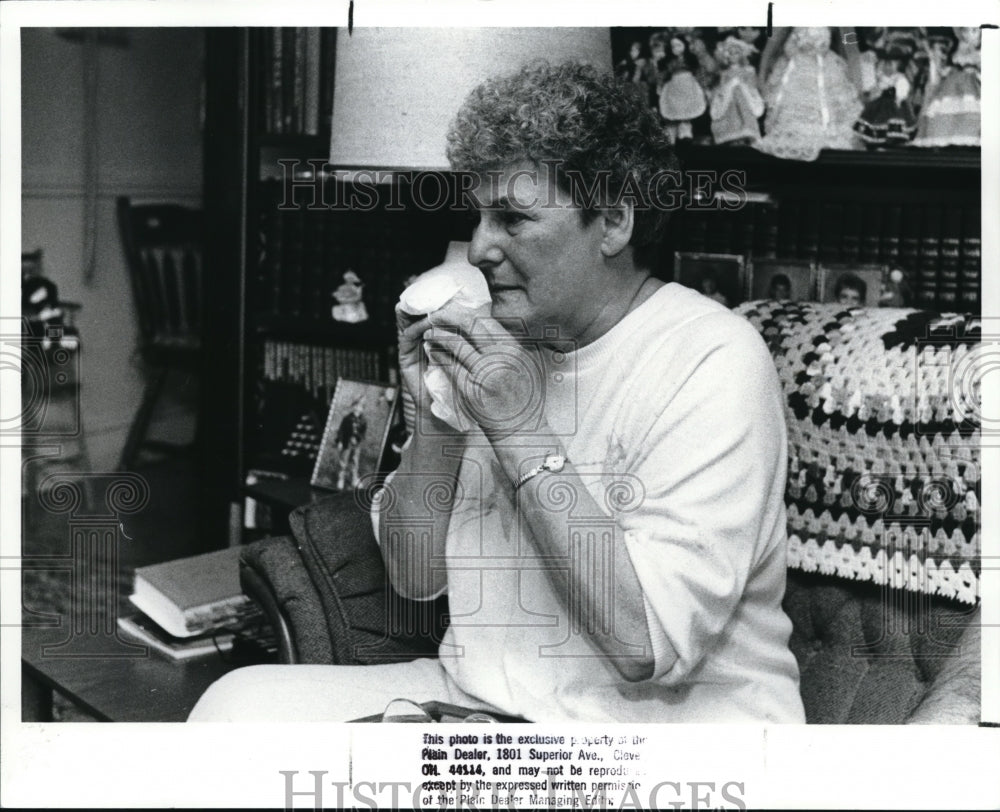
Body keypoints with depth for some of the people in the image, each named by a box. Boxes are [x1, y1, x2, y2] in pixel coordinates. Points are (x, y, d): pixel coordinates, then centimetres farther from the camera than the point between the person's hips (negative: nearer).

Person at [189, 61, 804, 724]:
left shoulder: (714, 363, -15)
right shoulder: (497, 341, 6)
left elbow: (652, 647, -23)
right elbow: (414, 576, 7)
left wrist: (523, 432, -22)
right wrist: (436, 422, -10)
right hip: (475, 694, 6)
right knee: (238, 700, -11)